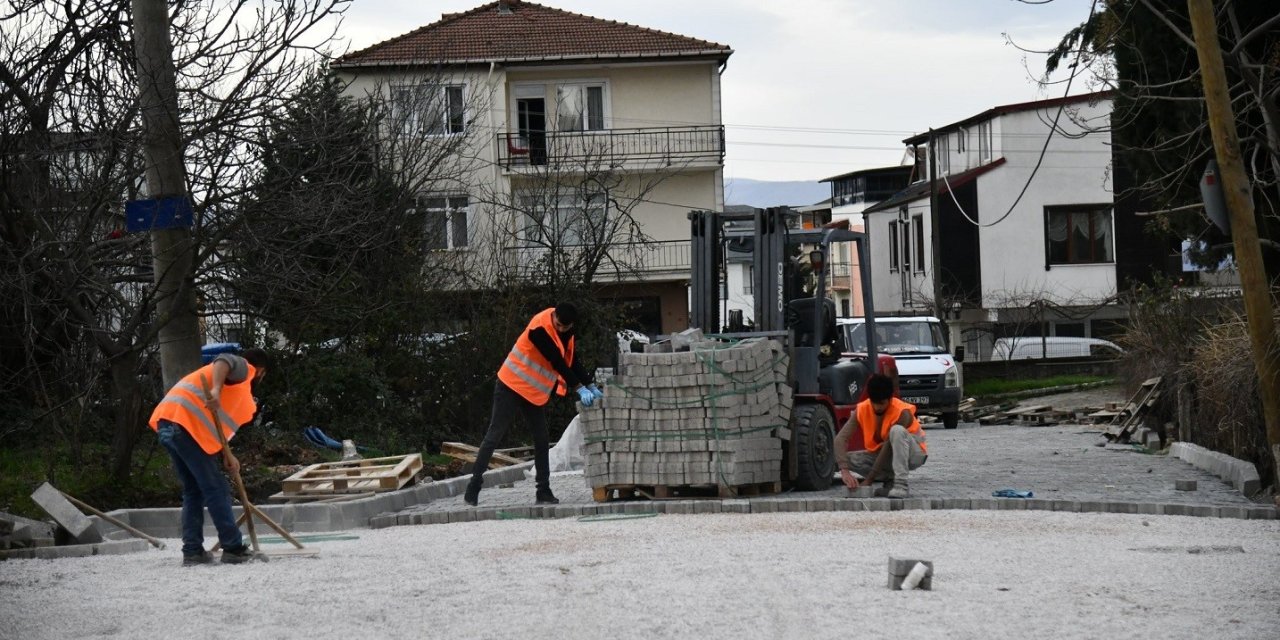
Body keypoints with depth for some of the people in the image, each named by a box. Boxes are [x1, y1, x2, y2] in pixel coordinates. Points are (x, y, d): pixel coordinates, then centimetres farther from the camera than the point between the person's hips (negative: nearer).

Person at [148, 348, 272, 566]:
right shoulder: (244, 368, 7)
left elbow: (217, 422, 34)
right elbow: (223, 361, -17)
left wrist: (227, 455, 28)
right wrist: (216, 390, -32)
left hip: (166, 424, 9)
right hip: (187, 425, -9)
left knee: (193, 491, 16)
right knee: (216, 490, -3)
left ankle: (192, 551, 12)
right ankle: (233, 548, -1)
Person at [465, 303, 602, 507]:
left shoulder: (566, 332, 1)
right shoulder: (540, 329, -25)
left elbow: (571, 361, 9)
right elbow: (558, 363, -25)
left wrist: (590, 386, 0)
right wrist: (580, 389, -23)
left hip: (533, 392, 8)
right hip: (511, 386, -8)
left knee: (541, 440, 5)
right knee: (494, 436, -6)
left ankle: (543, 491, 8)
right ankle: (474, 486, -4)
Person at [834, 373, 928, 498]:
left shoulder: (902, 413, -27)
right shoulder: (862, 410, -14)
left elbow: (889, 447, -30)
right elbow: (840, 439, -22)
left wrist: (869, 479, -32)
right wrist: (844, 470, -38)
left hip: (914, 453, -5)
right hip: (883, 454, 5)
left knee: (897, 430, -37)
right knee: (848, 458, -18)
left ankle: (901, 485, -36)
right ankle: (890, 481, -8)